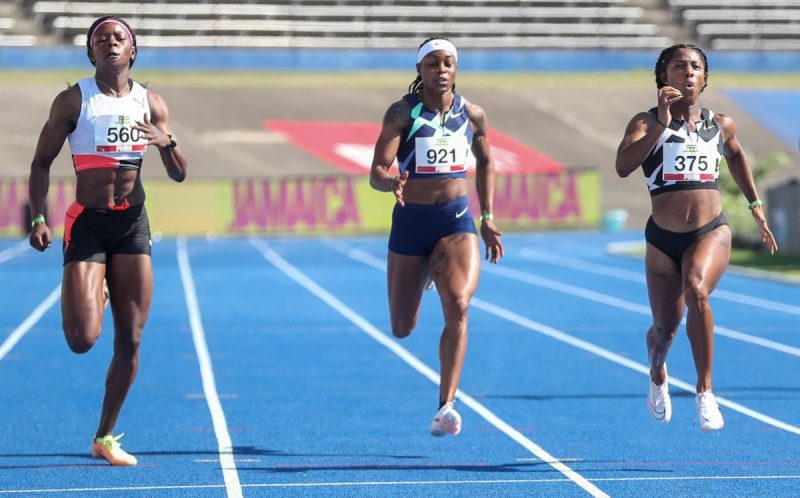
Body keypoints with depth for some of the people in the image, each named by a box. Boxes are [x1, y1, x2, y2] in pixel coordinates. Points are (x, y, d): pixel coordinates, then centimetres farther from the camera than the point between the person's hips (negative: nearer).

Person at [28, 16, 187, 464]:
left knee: (130, 340, 1)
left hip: (133, 224, 3)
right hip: (87, 223, -3)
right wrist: (39, 218, -10)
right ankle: (90, 297, 24)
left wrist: (168, 141, -14)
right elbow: (41, 163, 2)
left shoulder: (151, 103, 7)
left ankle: (106, 437, 15)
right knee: (82, 339, -14)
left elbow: (179, 175, 8)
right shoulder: (73, 101, -2)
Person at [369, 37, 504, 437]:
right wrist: (392, 183, -38)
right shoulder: (402, 113, -8)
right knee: (402, 329, 13)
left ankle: (446, 407, -22)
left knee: (458, 307, -24)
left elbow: (485, 163, 19)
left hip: (457, 222, 1)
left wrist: (487, 219, 14)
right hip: (411, 222, 0)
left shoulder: (472, 115, 1)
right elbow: (376, 173, -15)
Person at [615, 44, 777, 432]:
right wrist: (662, 124, -27)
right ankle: (658, 376, 48)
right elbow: (623, 166, -22)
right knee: (664, 330, 9)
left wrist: (756, 206, 27)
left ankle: (705, 392, -22)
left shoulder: (721, 125, 5)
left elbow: (736, 155, 29)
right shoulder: (648, 123, -4)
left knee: (696, 290, -32)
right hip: (663, 239, 0)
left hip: (712, 232, 0)